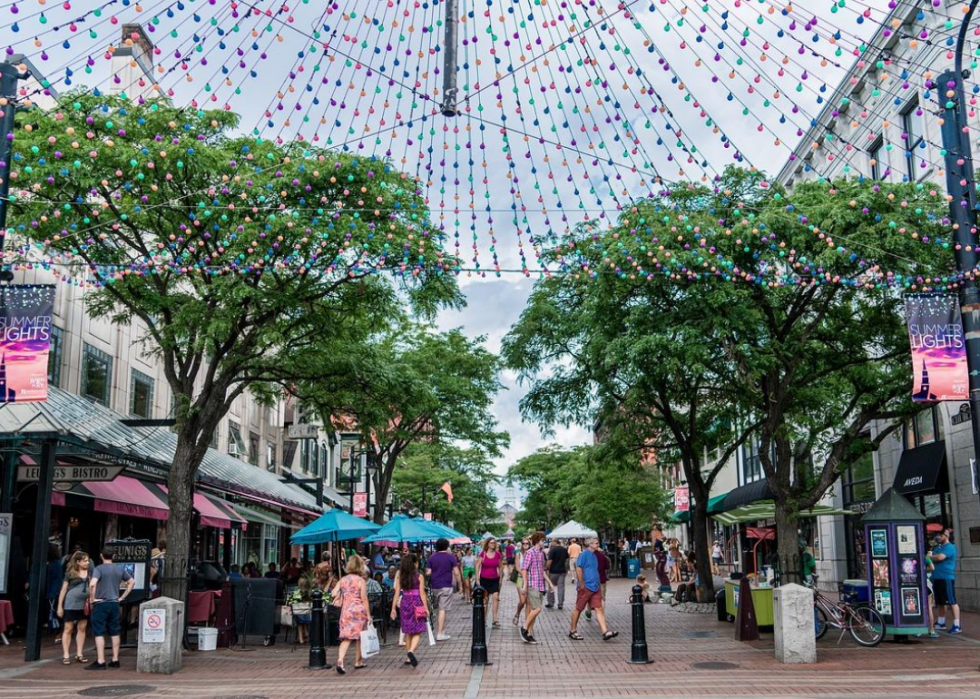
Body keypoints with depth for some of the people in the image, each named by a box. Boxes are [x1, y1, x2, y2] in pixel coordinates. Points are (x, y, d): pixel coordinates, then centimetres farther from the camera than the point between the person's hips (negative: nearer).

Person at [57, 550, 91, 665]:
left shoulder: (89, 573, 6)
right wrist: (60, 606, -2)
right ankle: (66, 656, 5)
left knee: (82, 628, 8)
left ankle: (79, 654, 15)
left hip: (84, 605, 3)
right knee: (68, 629, 1)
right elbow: (63, 590, 1)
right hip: (71, 604, -3)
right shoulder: (70, 573, -2)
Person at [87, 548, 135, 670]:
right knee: (114, 633, 12)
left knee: (99, 633, -1)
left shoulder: (99, 569, -10)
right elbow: (132, 582, 14)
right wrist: (123, 597, 14)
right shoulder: (120, 569, 7)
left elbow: (92, 584, -26)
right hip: (114, 604, 5)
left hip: (101, 604, -5)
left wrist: (92, 598, -13)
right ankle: (115, 660, 16)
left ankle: (100, 662, -2)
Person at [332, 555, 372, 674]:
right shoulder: (361, 581, -7)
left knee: (346, 638, 2)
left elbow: (333, 594, -3)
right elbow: (364, 599, -9)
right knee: (359, 637, 13)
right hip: (359, 611, -3)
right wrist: (368, 615, -4)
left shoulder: (343, 580, 5)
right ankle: (358, 662, 22)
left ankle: (340, 661, -18)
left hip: (346, 611, 3)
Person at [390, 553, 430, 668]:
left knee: (408, 632, 15)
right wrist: (426, 607, -4)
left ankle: (409, 658, 19)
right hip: (417, 603, -4)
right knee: (417, 632, -1)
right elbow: (422, 593, -8)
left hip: (404, 603, 4)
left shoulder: (400, 576, 3)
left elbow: (397, 593, 1)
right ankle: (411, 651, -26)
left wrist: (393, 608, 4)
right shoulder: (419, 576, -5)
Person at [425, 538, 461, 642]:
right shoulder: (451, 557, -4)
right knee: (443, 609, -6)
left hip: (434, 586, 4)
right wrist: (460, 584, 1)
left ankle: (441, 630, 25)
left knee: (438, 609, 17)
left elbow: (428, 572, 0)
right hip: (446, 586, -4)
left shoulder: (432, 558, 5)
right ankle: (440, 633, -10)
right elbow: (456, 573, -7)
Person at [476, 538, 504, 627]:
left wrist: (500, 578, 10)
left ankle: (495, 620, -13)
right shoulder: (482, 554, -5)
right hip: (484, 579, -1)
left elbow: (500, 567, 11)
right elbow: (478, 566, -2)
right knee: (485, 600, 6)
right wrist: (477, 579, -5)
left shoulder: (498, 554, 2)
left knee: (496, 597, -14)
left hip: (494, 580, 1)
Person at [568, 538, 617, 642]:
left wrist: (599, 584, 19)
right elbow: (578, 569, -16)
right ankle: (572, 631, 16)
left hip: (595, 587, 8)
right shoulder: (584, 554, -11)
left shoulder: (594, 555, 14)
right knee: (578, 609, 4)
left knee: (599, 608, -1)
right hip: (586, 587, -8)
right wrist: (581, 584, -17)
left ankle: (605, 632, -7)